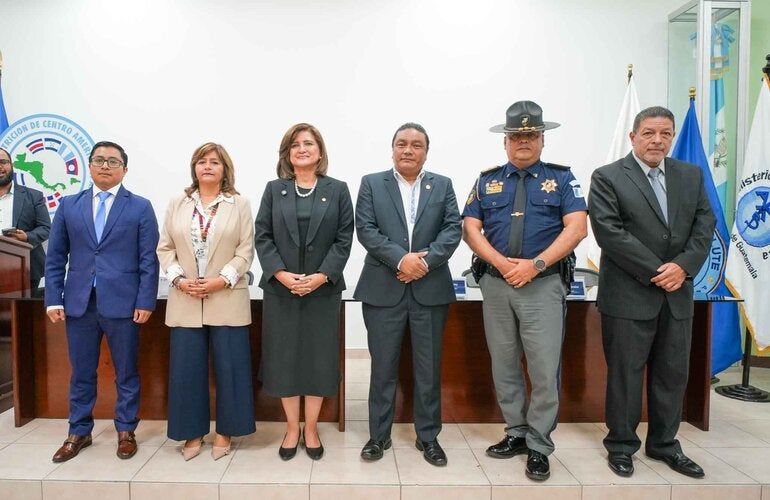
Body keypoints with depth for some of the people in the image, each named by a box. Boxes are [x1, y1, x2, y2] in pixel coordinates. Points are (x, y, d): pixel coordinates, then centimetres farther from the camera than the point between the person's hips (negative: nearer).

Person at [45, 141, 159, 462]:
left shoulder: (140, 207, 2)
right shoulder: (68, 205, 10)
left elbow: (148, 259, -3)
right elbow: (55, 257, 8)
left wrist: (145, 302, -9)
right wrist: (53, 299, 0)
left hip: (122, 303, -2)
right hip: (79, 303, 3)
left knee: (126, 372, 8)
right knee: (81, 373, 12)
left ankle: (126, 431, 22)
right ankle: (79, 432, 27)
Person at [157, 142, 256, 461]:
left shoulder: (240, 204, 5)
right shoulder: (177, 205, 13)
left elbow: (245, 251, -2)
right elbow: (165, 248, 9)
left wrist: (221, 280, -14)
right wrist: (179, 279, -7)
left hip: (227, 300, -2)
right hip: (185, 300, 3)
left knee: (229, 367, 2)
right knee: (186, 368, 5)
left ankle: (224, 432, 17)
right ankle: (193, 433, 20)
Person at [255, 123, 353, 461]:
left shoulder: (337, 190, 4)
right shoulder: (274, 189, 7)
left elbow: (344, 239, -1)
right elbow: (262, 236, 2)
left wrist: (322, 276, -13)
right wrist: (281, 274, -13)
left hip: (323, 289, -1)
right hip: (280, 289, 1)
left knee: (318, 356, 5)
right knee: (284, 357, 6)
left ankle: (310, 429, 21)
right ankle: (292, 428, 22)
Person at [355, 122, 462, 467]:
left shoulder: (443, 185, 11)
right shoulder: (371, 183, 7)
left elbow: (452, 229, 1)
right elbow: (365, 229, -5)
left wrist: (426, 261, -15)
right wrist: (401, 259, -16)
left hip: (430, 289, 1)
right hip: (383, 290, -1)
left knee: (429, 368, 9)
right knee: (383, 367, 8)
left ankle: (428, 436, 24)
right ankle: (379, 435, 23)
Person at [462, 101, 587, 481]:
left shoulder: (561, 178, 5)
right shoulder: (488, 180, 10)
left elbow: (576, 227, -5)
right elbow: (470, 229, 3)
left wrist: (535, 264, -16)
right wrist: (502, 264, -12)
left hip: (543, 286, -2)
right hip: (496, 284, 3)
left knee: (545, 370, -2)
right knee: (504, 367, 11)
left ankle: (539, 448, 14)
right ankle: (516, 433, 28)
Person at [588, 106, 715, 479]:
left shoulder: (691, 175, 12)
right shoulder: (607, 178, -4)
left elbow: (705, 224, 7)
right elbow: (610, 232, -13)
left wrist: (683, 266, -10)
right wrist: (655, 272, -15)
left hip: (678, 294, 5)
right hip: (629, 295, -5)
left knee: (673, 374, 13)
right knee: (625, 374, 4)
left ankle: (663, 444, 30)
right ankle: (621, 445, 20)